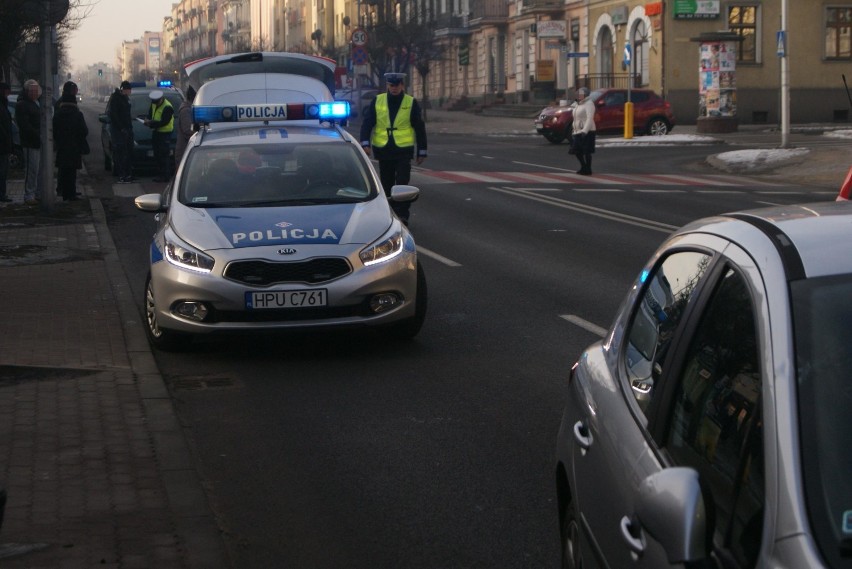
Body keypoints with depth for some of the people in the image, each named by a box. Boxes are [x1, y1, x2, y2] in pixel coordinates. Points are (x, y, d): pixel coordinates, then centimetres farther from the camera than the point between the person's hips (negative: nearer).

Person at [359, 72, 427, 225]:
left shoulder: (411, 103, 1)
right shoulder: (377, 101, 5)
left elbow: (420, 128, 4)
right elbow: (367, 123, 3)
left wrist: (421, 152, 3)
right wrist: (365, 143, -11)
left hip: (404, 151, -3)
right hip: (383, 150, 3)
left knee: (402, 184, -11)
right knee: (386, 185, 11)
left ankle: (402, 216, -9)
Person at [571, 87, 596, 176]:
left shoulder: (589, 104, -10)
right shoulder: (579, 105, 19)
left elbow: (589, 118, -21)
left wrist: (585, 131, -30)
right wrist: (575, 131, 21)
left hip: (587, 132, -9)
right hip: (578, 132, 9)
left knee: (587, 151, -5)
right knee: (577, 151, 10)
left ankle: (588, 169, 2)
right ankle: (583, 167, 25)